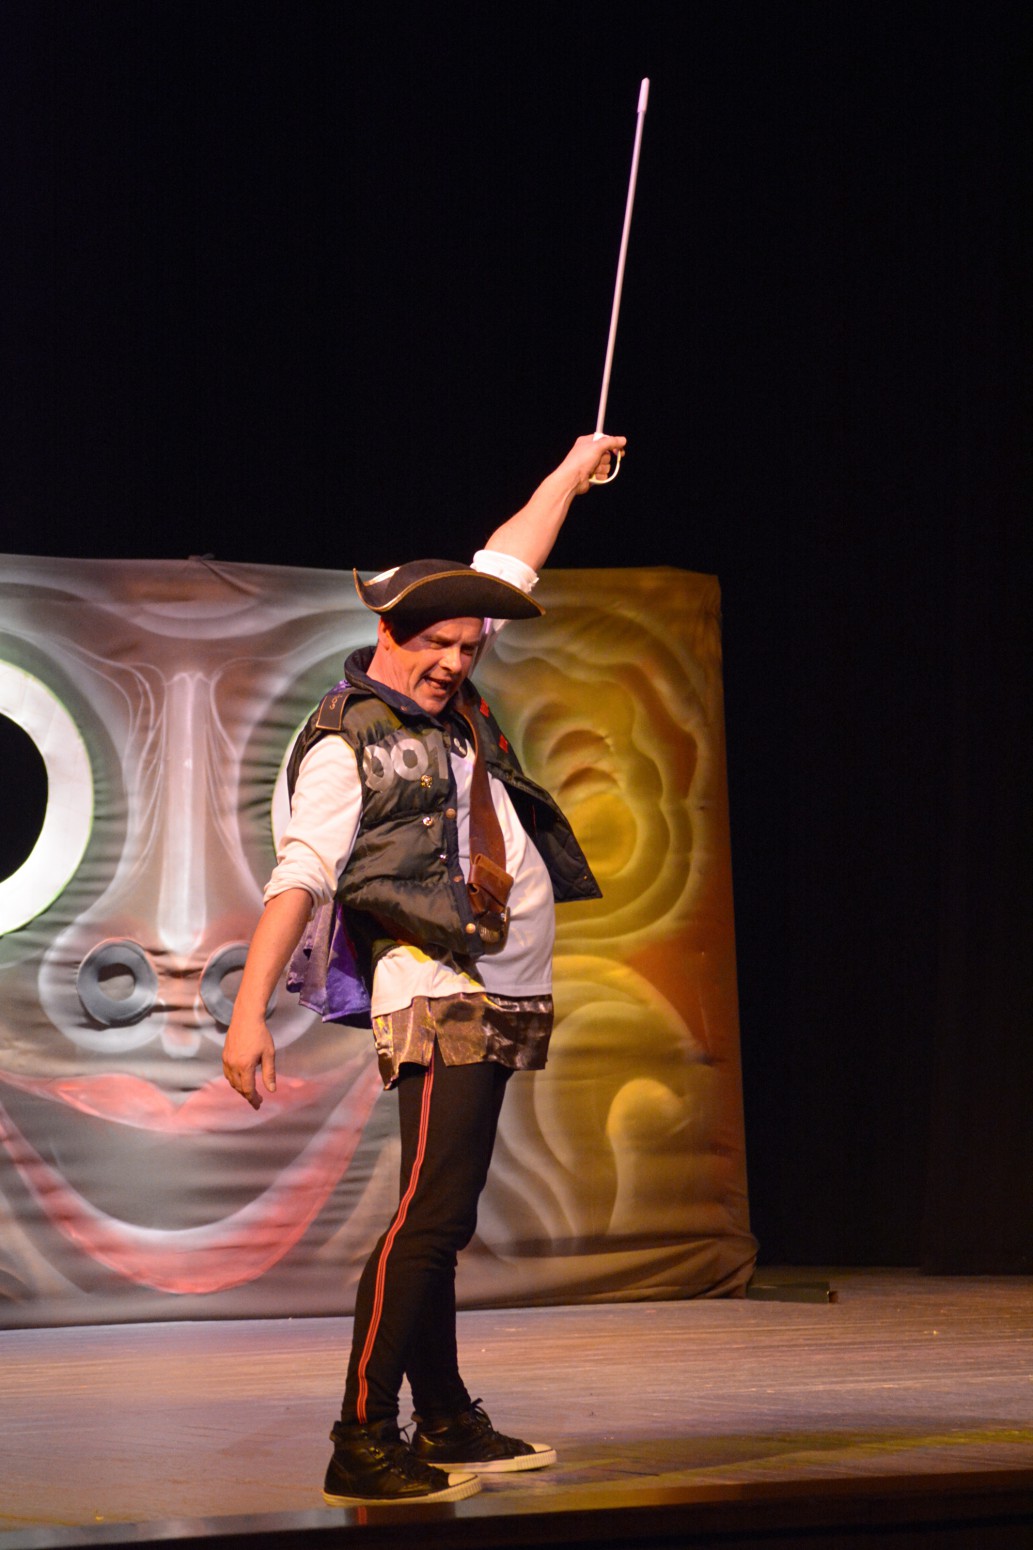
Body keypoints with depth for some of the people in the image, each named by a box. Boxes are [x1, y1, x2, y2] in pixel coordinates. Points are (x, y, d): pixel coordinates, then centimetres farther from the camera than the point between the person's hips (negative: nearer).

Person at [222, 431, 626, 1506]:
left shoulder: (443, 702, 15)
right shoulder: (347, 743, -8)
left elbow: (506, 570, 28)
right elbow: (298, 875, -17)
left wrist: (570, 473, 37)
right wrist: (249, 1011, -25)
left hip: (496, 1003, 9)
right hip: (441, 1005, -9)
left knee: (440, 1222, 12)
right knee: (428, 1216, -16)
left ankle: (449, 1426, 16)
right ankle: (361, 1444, -18)